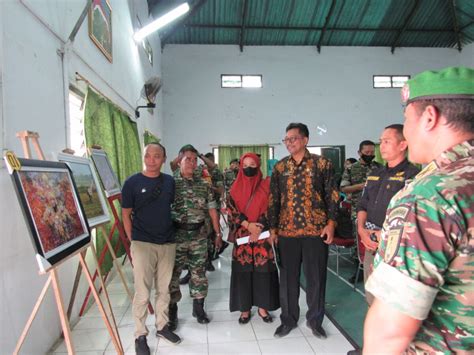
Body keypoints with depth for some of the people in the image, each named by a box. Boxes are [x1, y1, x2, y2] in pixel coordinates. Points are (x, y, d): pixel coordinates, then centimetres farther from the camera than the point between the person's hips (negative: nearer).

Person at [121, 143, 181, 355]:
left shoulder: (170, 182, 4)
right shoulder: (132, 182, -5)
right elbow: (126, 214, -1)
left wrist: (173, 233, 11)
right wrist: (133, 241, -2)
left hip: (168, 243, 4)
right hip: (142, 244, -3)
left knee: (164, 289, 14)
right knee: (142, 293, 2)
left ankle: (162, 326, 32)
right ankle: (140, 335, 19)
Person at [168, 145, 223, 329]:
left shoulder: (203, 184, 5)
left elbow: (212, 209, 9)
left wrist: (218, 233, 9)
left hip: (199, 235, 3)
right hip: (176, 235, -3)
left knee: (199, 271, 11)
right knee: (173, 273, 5)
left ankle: (198, 307, 28)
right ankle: (172, 312, 21)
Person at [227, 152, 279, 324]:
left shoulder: (266, 186, 3)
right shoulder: (235, 188, 6)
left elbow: (270, 209, -2)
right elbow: (231, 210, -2)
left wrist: (259, 228, -12)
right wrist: (248, 225, -13)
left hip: (262, 235, -1)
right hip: (242, 235, 1)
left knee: (263, 270, 2)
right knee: (242, 271, 3)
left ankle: (262, 307, 18)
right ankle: (245, 309, 16)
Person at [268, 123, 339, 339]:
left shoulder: (322, 164, 1)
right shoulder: (279, 167, 7)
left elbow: (332, 195, 1)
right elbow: (273, 200, 8)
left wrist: (331, 223, -7)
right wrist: (273, 228, 5)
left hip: (316, 230, -1)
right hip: (287, 231, 2)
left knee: (316, 276, 9)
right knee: (288, 277, 10)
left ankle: (315, 320, 28)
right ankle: (288, 319, 28)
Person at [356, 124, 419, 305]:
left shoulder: (413, 175, -9)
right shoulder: (375, 173, 14)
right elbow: (362, 205, 15)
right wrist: (361, 229, -1)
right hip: (371, 246, 7)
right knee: (372, 299, 18)